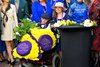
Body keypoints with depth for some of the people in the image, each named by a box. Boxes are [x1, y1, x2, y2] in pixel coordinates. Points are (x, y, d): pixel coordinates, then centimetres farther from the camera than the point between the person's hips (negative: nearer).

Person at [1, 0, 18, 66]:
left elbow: (15, 17, 2)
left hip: (11, 26, -1)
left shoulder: (12, 6, 1)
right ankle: (12, 59, 2)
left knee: (11, 43, 6)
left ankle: (9, 58, 17)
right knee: (7, 44, -1)